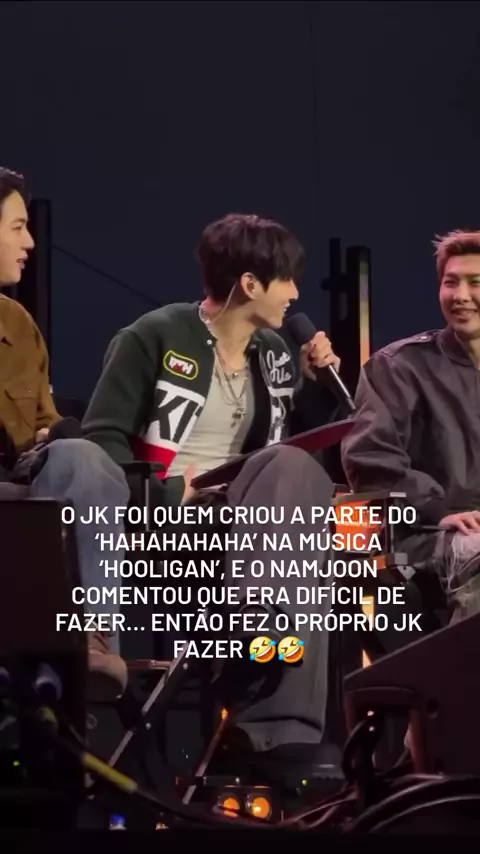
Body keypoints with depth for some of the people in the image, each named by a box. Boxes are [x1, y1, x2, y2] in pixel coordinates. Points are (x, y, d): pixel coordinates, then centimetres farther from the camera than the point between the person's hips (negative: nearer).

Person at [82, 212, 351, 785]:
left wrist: (321, 382, 6)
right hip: (164, 519, -6)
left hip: (248, 516, 6)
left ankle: (277, 722, -41)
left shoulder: (275, 354, 19)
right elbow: (101, 437, -7)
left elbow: (309, 441, 21)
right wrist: (167, 493, -19)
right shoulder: (155, 338, -1)